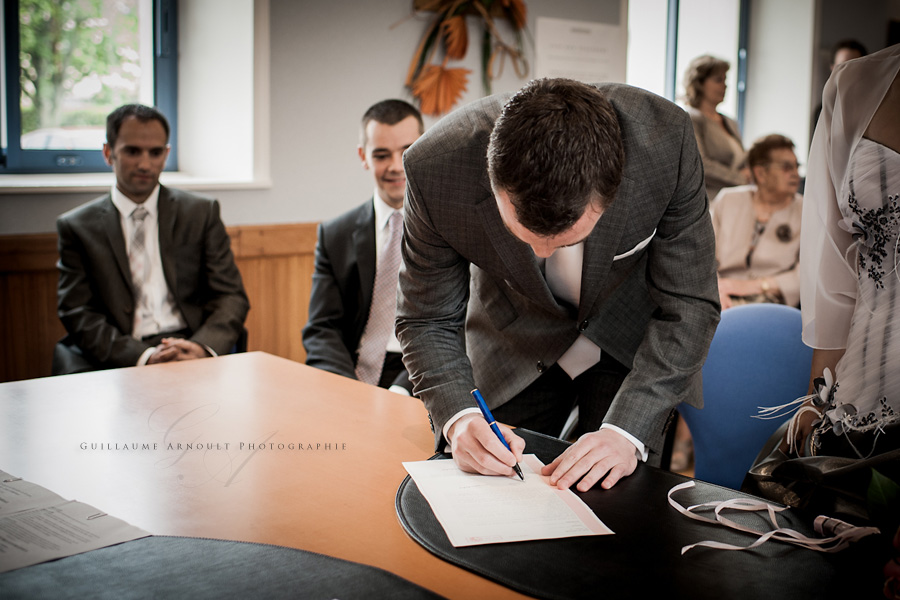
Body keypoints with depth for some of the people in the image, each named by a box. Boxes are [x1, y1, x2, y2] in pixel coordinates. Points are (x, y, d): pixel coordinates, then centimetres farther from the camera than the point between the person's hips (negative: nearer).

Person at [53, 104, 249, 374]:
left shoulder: (202, 213, 12)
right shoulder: (77, 227, 9)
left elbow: (232, 297, 7)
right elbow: (78, 314, 1)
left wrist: (202, 347, -14)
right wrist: (143, 356, -16)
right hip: (115, 363, 0)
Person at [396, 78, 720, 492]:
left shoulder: (665, 143, -35)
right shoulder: (436, 169, -33)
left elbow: (687, 307, -23)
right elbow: (428, 321, -17)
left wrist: (626, 431, -32)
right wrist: (458, 419, -35)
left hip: (633, 337, 0)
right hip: (511, 344, 1)